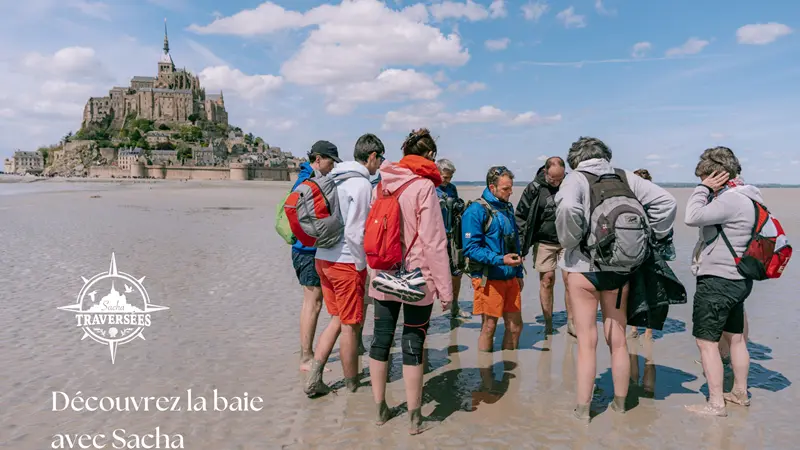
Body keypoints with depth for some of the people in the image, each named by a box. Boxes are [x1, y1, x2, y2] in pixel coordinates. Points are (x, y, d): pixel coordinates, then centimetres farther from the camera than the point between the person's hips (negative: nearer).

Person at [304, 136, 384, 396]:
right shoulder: (361, 184, -14)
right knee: (350, 325, 5)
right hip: (347, 262, -8)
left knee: (337, 320, 18)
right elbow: (355, 232, -20)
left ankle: (314, 378, 15)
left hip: (323, 258, 8)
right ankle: (353, 385, 20)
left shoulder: (333, 178, 12)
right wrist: (363, 266, -10)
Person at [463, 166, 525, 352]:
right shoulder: (476, 210, -12)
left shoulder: (507, 208, 13)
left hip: (510, 277, 7)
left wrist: (519, 273, 18)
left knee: (515, 325, 12)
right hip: (489, 279, -7)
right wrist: (500, 259, -26)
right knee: (489, 327, 2)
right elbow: (471, 248, -18)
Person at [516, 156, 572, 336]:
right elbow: (521, 216, 0)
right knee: (547, 281, 3)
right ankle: (548, 324, 13)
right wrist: (521, 246, -5)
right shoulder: (534, 188, -5)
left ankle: (571, 321, 12)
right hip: (544, 242, -1)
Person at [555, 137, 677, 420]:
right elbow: (666, 201, 2)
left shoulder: (577, 178, -6)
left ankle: (582, 409, 13)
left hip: (584, 267, -4)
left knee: (586, 343, 4)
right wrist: (652, 236, 10)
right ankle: (620, 404, 30)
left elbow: (567, 208, -27)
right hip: (620, 270, 4)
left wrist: (570, 242, -13)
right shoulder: (626, 178, 7)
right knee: (618, 341, 16)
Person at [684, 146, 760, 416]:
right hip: (738, 279, 11)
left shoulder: (730, 199, -21)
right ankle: (740, 393, 34)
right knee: (735, 337, 20)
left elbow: (693, 217, -28)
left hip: (718, 281, -11)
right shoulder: (745, 197, 12)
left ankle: (716, 403, 4)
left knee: (706, 341, -3)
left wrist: (704, 188, -18)